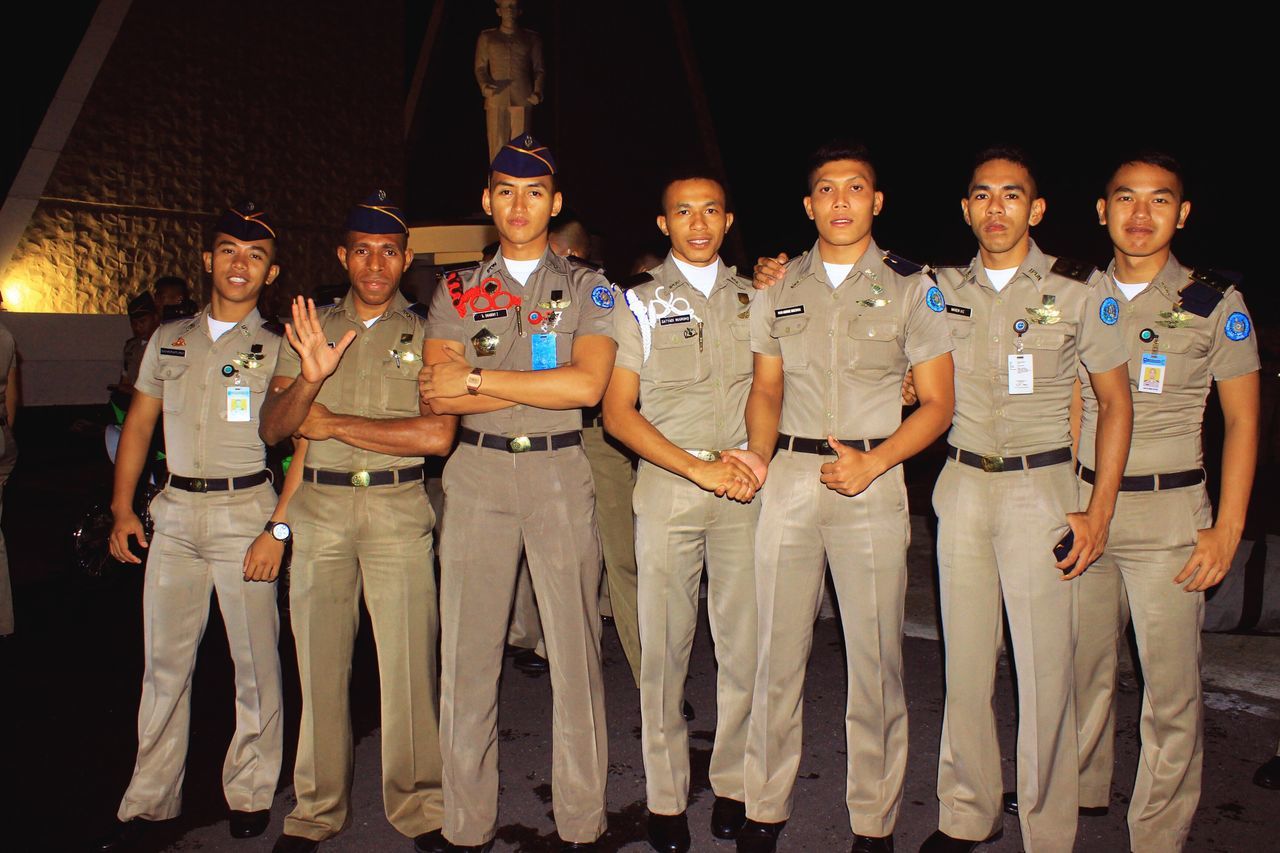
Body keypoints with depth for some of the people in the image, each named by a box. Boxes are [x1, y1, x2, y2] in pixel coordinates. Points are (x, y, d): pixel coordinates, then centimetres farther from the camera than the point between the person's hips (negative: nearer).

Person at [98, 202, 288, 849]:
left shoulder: (278, 349, 1)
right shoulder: (168, 340, 14)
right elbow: (138, 425, 18)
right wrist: (122, 508, 10)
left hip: (245, 510, -3)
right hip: (174, 512, 4)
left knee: (255, 661, 1)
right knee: (164, 658, 9)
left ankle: (250, 793, 16)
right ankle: (149, 801, 21)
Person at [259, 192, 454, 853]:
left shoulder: (425, 334, 4)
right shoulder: (310, 328, 12)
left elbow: (437, 435, -10)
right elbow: (272, 429, 5)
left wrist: (331, 422, -6)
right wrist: (309, 378, -15)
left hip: (399, 508, -2)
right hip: (319, 507, 3)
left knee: (408, 663, -2)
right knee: (319, 662, 8)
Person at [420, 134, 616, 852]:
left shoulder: (588, 287, 8)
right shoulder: (458, 291, 13)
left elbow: (587, 384, -10)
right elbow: (436, 395, -1)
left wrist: (477, 378, -10)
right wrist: (545, 387, -9)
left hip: (560, 473, -1)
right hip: (477, 472, 2)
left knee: (576, 648, 1)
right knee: (468, 651, 3)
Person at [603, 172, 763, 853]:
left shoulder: (754, 297, 14)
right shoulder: (640, 302, 6)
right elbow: (617, 412, -1)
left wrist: (756, 457, -2)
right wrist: (699, 468, -10)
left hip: (744, 488, 2)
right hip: (666, 484, -2)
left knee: (743, 643, 3)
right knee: (664, 648, 2)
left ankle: (733, 784, 20)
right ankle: (666, 797, 15)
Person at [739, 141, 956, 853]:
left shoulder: (911, 288, 4)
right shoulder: (780, 289, 12)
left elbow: (937, 403, 3)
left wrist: (873, 461, -12)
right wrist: (758, 455, -1)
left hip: (873, 481, -2)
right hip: (789, 478, 2)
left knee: (875, 659, 2)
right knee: (779, 652, 6)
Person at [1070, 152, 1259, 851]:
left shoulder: (1215, 304, -1)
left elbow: (1242, 418, 1)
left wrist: (1228, 528, -6)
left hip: (1169, 514, -3)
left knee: (1170, 689, 1)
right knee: (1079, 668, 11)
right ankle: (1077, 797, 30)